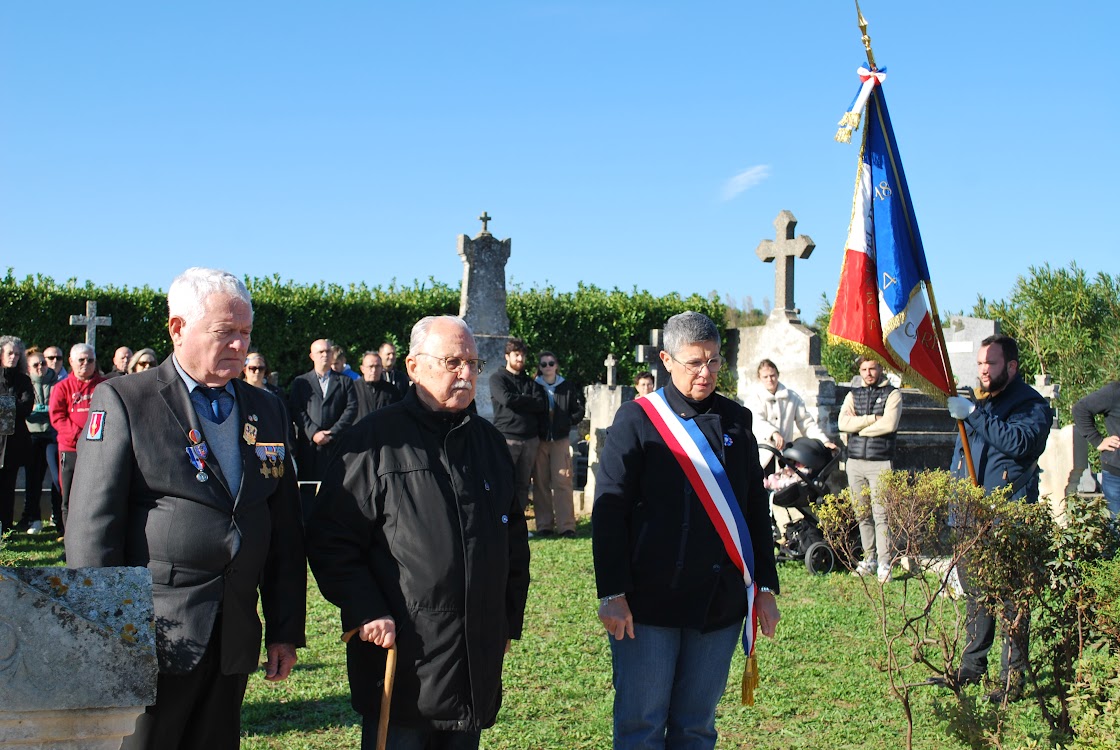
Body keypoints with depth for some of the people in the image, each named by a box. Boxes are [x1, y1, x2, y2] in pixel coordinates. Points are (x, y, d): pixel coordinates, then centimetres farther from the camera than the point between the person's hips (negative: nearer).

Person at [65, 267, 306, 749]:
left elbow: (285, 528, 14)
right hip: (148, 645, -5)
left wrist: (286, 630, 11)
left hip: (233, 644, 5)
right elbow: (92, 528, -7)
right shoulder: (124, 401, -3)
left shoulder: (266, 410, 13)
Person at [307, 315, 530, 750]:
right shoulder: (377, 439, -4)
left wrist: (510, 621, 17)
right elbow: (331, 539, -7)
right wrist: (365, 612, -14)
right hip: (400, 654, -5)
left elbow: (514, 538, 21)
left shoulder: (489, 441, 14)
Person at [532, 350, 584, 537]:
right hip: (539, 440, 0)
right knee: (541, 483, 1)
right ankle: (544, 525, 7)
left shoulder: (567, 387, 6)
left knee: (562, 481, -8)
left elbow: (579, 410, 13)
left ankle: (566, 525, -6)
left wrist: (566, 423, 1)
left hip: (561, 439, 0)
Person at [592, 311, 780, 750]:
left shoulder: (736, 421, 11)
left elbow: (756, 509, 15)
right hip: (649, 604, -3)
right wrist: (612, 593, -11)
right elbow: (608, 512, -5)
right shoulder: (638, 419, -2)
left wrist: (766, 586, 11)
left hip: (720, 605, 4)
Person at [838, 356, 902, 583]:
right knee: (863, 515, 8)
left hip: (880, 462, -4)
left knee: (880, 514, -9)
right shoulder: (853, 395, 15)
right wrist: (873, 418, -8)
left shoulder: (892, 394, 4)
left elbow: (889, 424, -12)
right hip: (855, 461, 4)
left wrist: (858, 426, -3)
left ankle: (884, 564, -7)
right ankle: (869, 559, 17)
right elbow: (843, 422, -1)